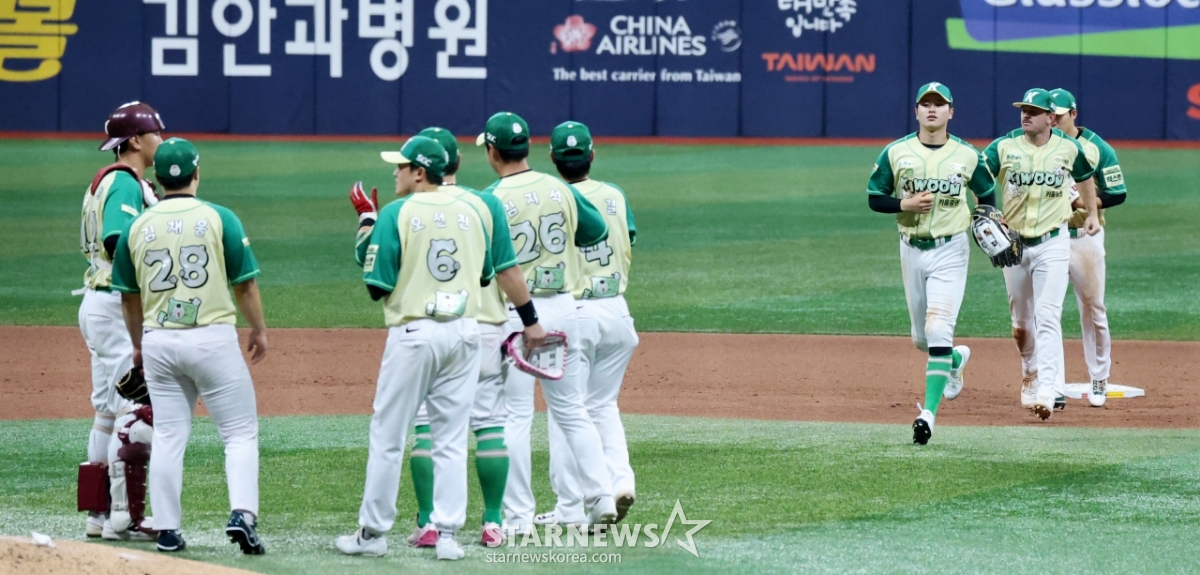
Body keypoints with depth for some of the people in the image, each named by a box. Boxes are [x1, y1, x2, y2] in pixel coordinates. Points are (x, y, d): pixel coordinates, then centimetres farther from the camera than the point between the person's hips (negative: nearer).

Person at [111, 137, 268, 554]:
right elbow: (245, 284, -3)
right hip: (213, 337, -3)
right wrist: (258, 330, 12)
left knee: (167, 438, 10)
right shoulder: (218, 219, -6)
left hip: (159, 343, 3)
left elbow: (129, 297, 13)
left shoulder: (137, 228, 4)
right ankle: (242, 515, -14)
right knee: (240, 433, 3)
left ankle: (168, 531, 9)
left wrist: (138, 345, 27)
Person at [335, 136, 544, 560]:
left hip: (414, 332, -4)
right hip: (465, 332, 4)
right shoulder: (478, 209, 4)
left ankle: (373, 532, 10)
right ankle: (448, 533, 5)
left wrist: (367, 226, 3)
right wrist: (530, 321, 18)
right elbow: (506, 271, 8)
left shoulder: (395, 215, -8)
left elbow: (377, 287, -8)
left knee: (388, 436, 6)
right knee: (451, 438, 9)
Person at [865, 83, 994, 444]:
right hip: (912, 250, 3)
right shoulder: (896, 153, -1)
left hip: (950, 251, -3)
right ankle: (955, 359, 48)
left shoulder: (967, 156, 0)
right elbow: (874, 198, 3)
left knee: (938, 330, -17)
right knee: (921, 338, 14)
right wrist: (906, 204, -16)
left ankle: (929, 412, -20)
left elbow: (987, 197, 12)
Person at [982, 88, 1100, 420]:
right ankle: (1030, 376, 36)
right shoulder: (1003, 148, -3)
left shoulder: (1068, 149, -1)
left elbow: (1085, 177, 20)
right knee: (1021, 322, 13)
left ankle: (1047, 392, -20)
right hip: (1013, 243, 2)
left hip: (1052, 244, -2)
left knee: (1047, 318, -13)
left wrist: (1092, 214, 20)